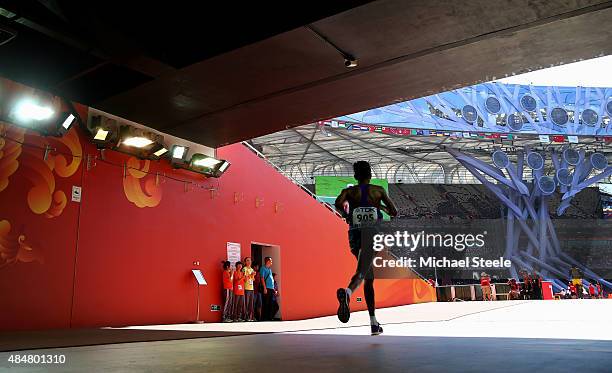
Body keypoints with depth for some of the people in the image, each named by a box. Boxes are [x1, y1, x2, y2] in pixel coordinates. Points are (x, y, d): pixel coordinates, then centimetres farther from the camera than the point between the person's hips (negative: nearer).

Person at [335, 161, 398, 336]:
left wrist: (346, 215, 3)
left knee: (369, 278, 14)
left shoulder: (349, 191, 5)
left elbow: (338, 203, -16)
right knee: (362, 272, -17)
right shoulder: (378, 190, 6)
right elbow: (394, 212, 7)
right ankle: (346, 292, -52)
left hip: (355, 237, 3)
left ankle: (374, 323, 17)